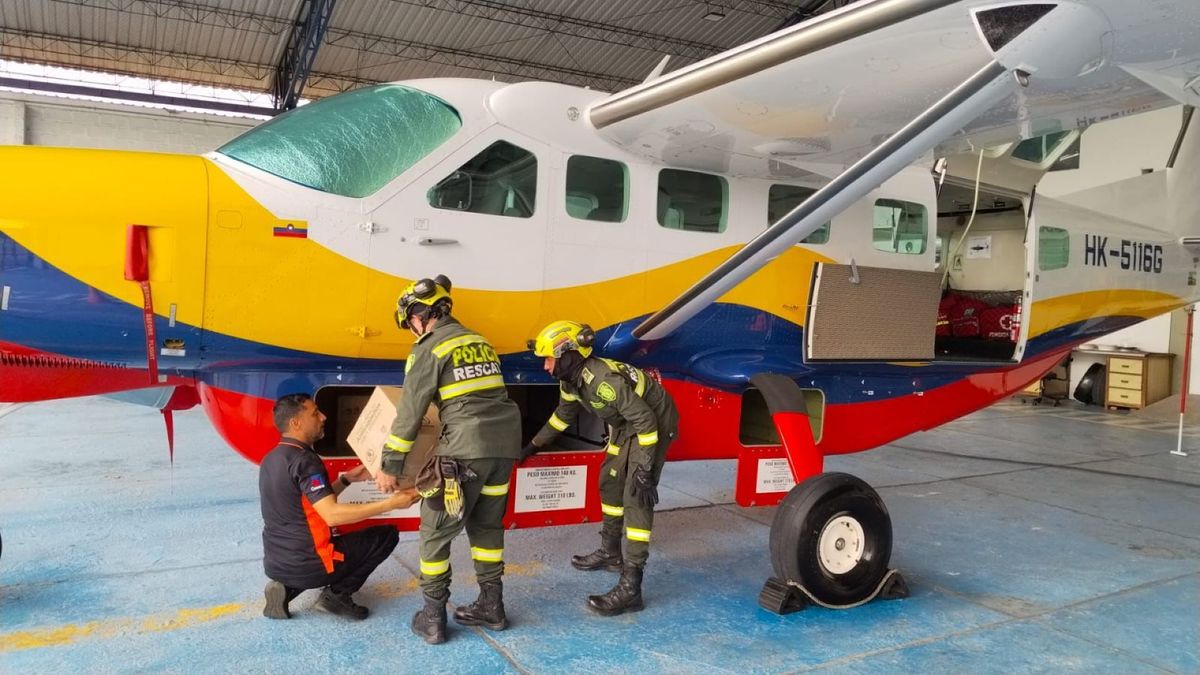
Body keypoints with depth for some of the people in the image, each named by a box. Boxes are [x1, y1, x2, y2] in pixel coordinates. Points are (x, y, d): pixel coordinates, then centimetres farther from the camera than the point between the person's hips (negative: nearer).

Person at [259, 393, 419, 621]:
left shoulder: (271, 459, 10)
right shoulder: (303, 460, -19)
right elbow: (332, 514, -29)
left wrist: (347, 479, 13)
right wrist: (390, 503, -29)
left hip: (274, 563, 8)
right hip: (304, 565, -8)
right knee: (386, 535, 1)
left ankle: (286, 587, 13)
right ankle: (337, 594, -1)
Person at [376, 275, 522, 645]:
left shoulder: (430, 348, -3)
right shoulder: (478, 341, 18)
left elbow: (409, 412, -4)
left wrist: (390, 466, 1)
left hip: (467, 448, -7)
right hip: (506, 442, 7)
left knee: (436, 529, 7)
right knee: (486, 525, 19)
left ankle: (433, 617, 14)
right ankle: (491, 606, 26)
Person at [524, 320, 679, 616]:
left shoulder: (604, 380, -33)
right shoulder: (571, 380, -4)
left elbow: (646, 420, -31)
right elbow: (563, 415, 16)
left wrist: (645, 470, -30)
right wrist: (534, 445, 22)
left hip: (654, 423, -10)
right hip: (627, 425, 10)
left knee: (636, 497, -15)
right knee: (610, 482, 16)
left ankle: (630, 586, -16)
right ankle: (610, 553, 34)